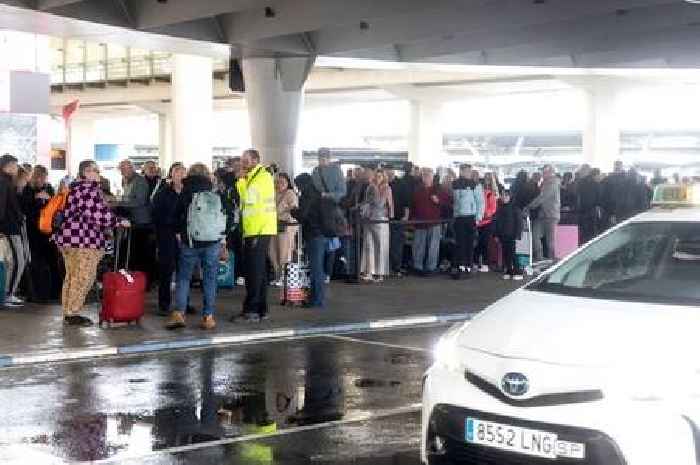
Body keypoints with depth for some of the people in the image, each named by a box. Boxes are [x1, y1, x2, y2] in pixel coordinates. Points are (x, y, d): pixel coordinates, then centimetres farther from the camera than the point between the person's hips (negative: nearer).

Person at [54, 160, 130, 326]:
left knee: (71, 276, 15)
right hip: (85, 239, -10)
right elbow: (99, 214, -17)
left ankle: (68, 312, 20)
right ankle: (73, 313, -1)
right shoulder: (90, 188, -12)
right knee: (84, 277, -3)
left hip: (68, 236, 10)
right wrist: (119, 221, -7)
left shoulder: (74, 187, 16)